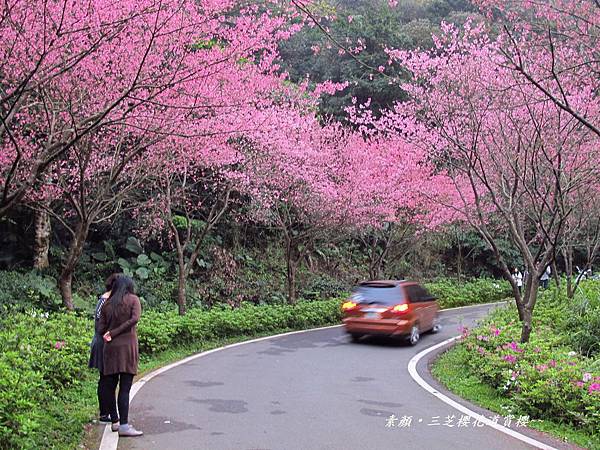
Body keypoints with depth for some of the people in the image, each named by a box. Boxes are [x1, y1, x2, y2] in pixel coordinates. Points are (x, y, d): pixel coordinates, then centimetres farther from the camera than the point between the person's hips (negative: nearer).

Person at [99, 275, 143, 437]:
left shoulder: (107, 304, 11)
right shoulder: (133, 299, 3)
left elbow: (101, 328, 5)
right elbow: (134, 318, -13)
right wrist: (114, 333, -8)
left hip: (110, 348, 4)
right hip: (127, 346, -4)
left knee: (111, 386, 12)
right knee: (125, 388, -6)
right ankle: (124, 426, -8)